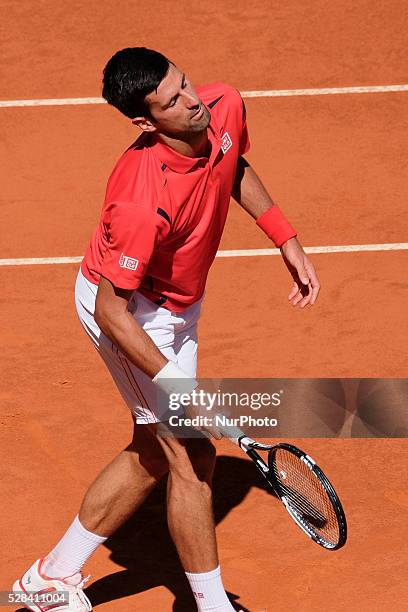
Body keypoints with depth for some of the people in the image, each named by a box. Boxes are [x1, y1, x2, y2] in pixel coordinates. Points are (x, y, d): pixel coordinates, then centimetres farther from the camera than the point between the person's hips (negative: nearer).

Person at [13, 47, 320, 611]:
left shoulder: (226, 108, -17)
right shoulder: (143, 199, -39)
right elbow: (110, 311, -30)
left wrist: (287, 242, 5)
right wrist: (173, 383, -33)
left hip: (173, 308, 9)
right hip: (128, 313, -9)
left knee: (154, 452, 19)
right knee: (192, 455, -5)